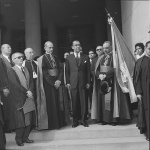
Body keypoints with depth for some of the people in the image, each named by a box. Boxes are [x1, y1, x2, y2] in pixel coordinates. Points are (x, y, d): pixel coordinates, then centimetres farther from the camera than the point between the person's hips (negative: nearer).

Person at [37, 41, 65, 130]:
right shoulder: (42, 59, -2)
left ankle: (60, 122, 16)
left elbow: (61, 70, 7)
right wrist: (53, 83, -14)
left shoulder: (56, 58, 13)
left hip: (57, 82, 5)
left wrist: (59, 80, -9)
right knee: (50, 103, -2)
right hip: (48, 83, -5)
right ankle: (51, 124, 7)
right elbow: (44, 73, -10)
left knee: (58, 102, 7)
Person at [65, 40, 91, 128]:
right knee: (75, 102, 3)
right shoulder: (69, 58, 8)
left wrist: (88, 82, 1)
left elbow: (88, 70, 7)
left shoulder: (86, 57, 9)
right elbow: (67, 71, 6)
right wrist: (68, 82, -2)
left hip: (83, 82, 0)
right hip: (73, 83, 0)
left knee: (83, 102, 2)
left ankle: (83, 120, 12)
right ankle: (75, 120, 13)